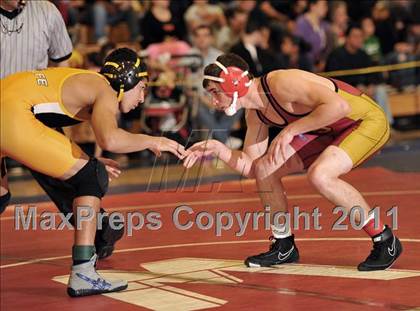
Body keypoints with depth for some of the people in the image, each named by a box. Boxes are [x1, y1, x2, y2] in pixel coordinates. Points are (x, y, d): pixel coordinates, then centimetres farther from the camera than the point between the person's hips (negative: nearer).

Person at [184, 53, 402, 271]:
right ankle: (284, 247, 19)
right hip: (329, 131, 9)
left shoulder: (281, 83, -29)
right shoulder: (255, 115, 0)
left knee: (319, 175, -32)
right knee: (265, 170, 3)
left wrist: (291, 130, -34)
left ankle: (385, 242, -17)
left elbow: (339, 106, -38)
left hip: (367, 120, -9)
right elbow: (250, 167, 7)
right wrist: (218, 149, -9)